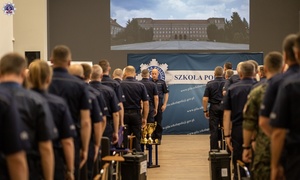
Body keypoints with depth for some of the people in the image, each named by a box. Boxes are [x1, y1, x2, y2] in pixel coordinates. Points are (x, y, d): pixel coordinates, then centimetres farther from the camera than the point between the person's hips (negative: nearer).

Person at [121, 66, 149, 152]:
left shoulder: (120, 85, -4)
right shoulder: (141, 85, 1)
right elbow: (146, 103, -1)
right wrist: (145, 118, 6)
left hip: (124, 114, -1)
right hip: (136, 114, 1)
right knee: (137, 139, 7)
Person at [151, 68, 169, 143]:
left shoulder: (162, 82, 2)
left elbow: (166, 93, 3)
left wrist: (164, 104, -4)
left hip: (159, 105, -1)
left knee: (158, 122, 3)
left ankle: (158, 138, 9)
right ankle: (152, 137, 12)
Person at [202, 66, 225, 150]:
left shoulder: (210, 84, -4)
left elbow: (205, 99, -8)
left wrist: (205, 110, 1)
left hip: (214, 108, -1)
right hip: (224, 108, 1)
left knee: (214, 130, 4)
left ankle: (214, 150, 5)